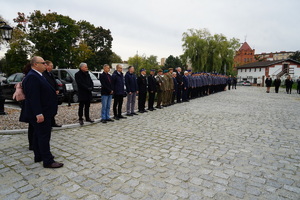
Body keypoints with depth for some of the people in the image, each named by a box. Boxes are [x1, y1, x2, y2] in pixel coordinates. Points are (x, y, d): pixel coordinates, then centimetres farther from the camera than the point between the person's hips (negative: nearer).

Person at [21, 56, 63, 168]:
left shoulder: (37, 76, 15)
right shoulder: (32, 77, -19)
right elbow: (33, 97, -25)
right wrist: (39, 114, -27)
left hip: (42, 112, 11)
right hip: (41, 113, -11)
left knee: (38, 135, 17)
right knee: (44, 136, -5)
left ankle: (39, 156, 30)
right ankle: (48, 161, 2)